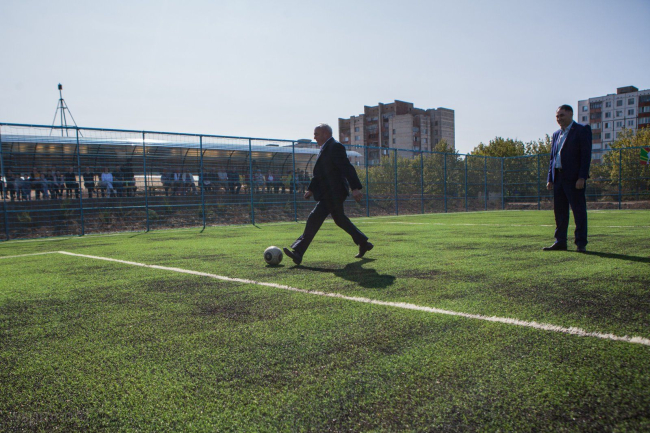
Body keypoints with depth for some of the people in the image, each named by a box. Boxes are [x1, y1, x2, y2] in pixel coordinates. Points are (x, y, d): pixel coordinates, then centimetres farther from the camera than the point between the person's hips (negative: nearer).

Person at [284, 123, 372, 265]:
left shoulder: (335, 146, -13)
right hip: (329, 194, 11)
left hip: (333, 194, -11)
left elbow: (347, 168, -21)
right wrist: (311, 189, 17)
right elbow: (319, 173, 23)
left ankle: (298, 252, -11)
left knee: (314, 219, -12)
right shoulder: (325, 148, 17)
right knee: (340, 220, 19)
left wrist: (356, 188, -27)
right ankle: (364, 244, 31)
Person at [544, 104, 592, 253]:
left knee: (579, 210, -3)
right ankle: (560, 242, 15)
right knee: (559, 211, 9)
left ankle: (581, 243, 2)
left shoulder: (582, 130, -2)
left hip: (574, 178, -7)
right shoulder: (556, 134, 19)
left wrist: (582, 177, -16)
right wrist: (550, 178, 10)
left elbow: (586, 155, -9)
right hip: (558, 178, 7)